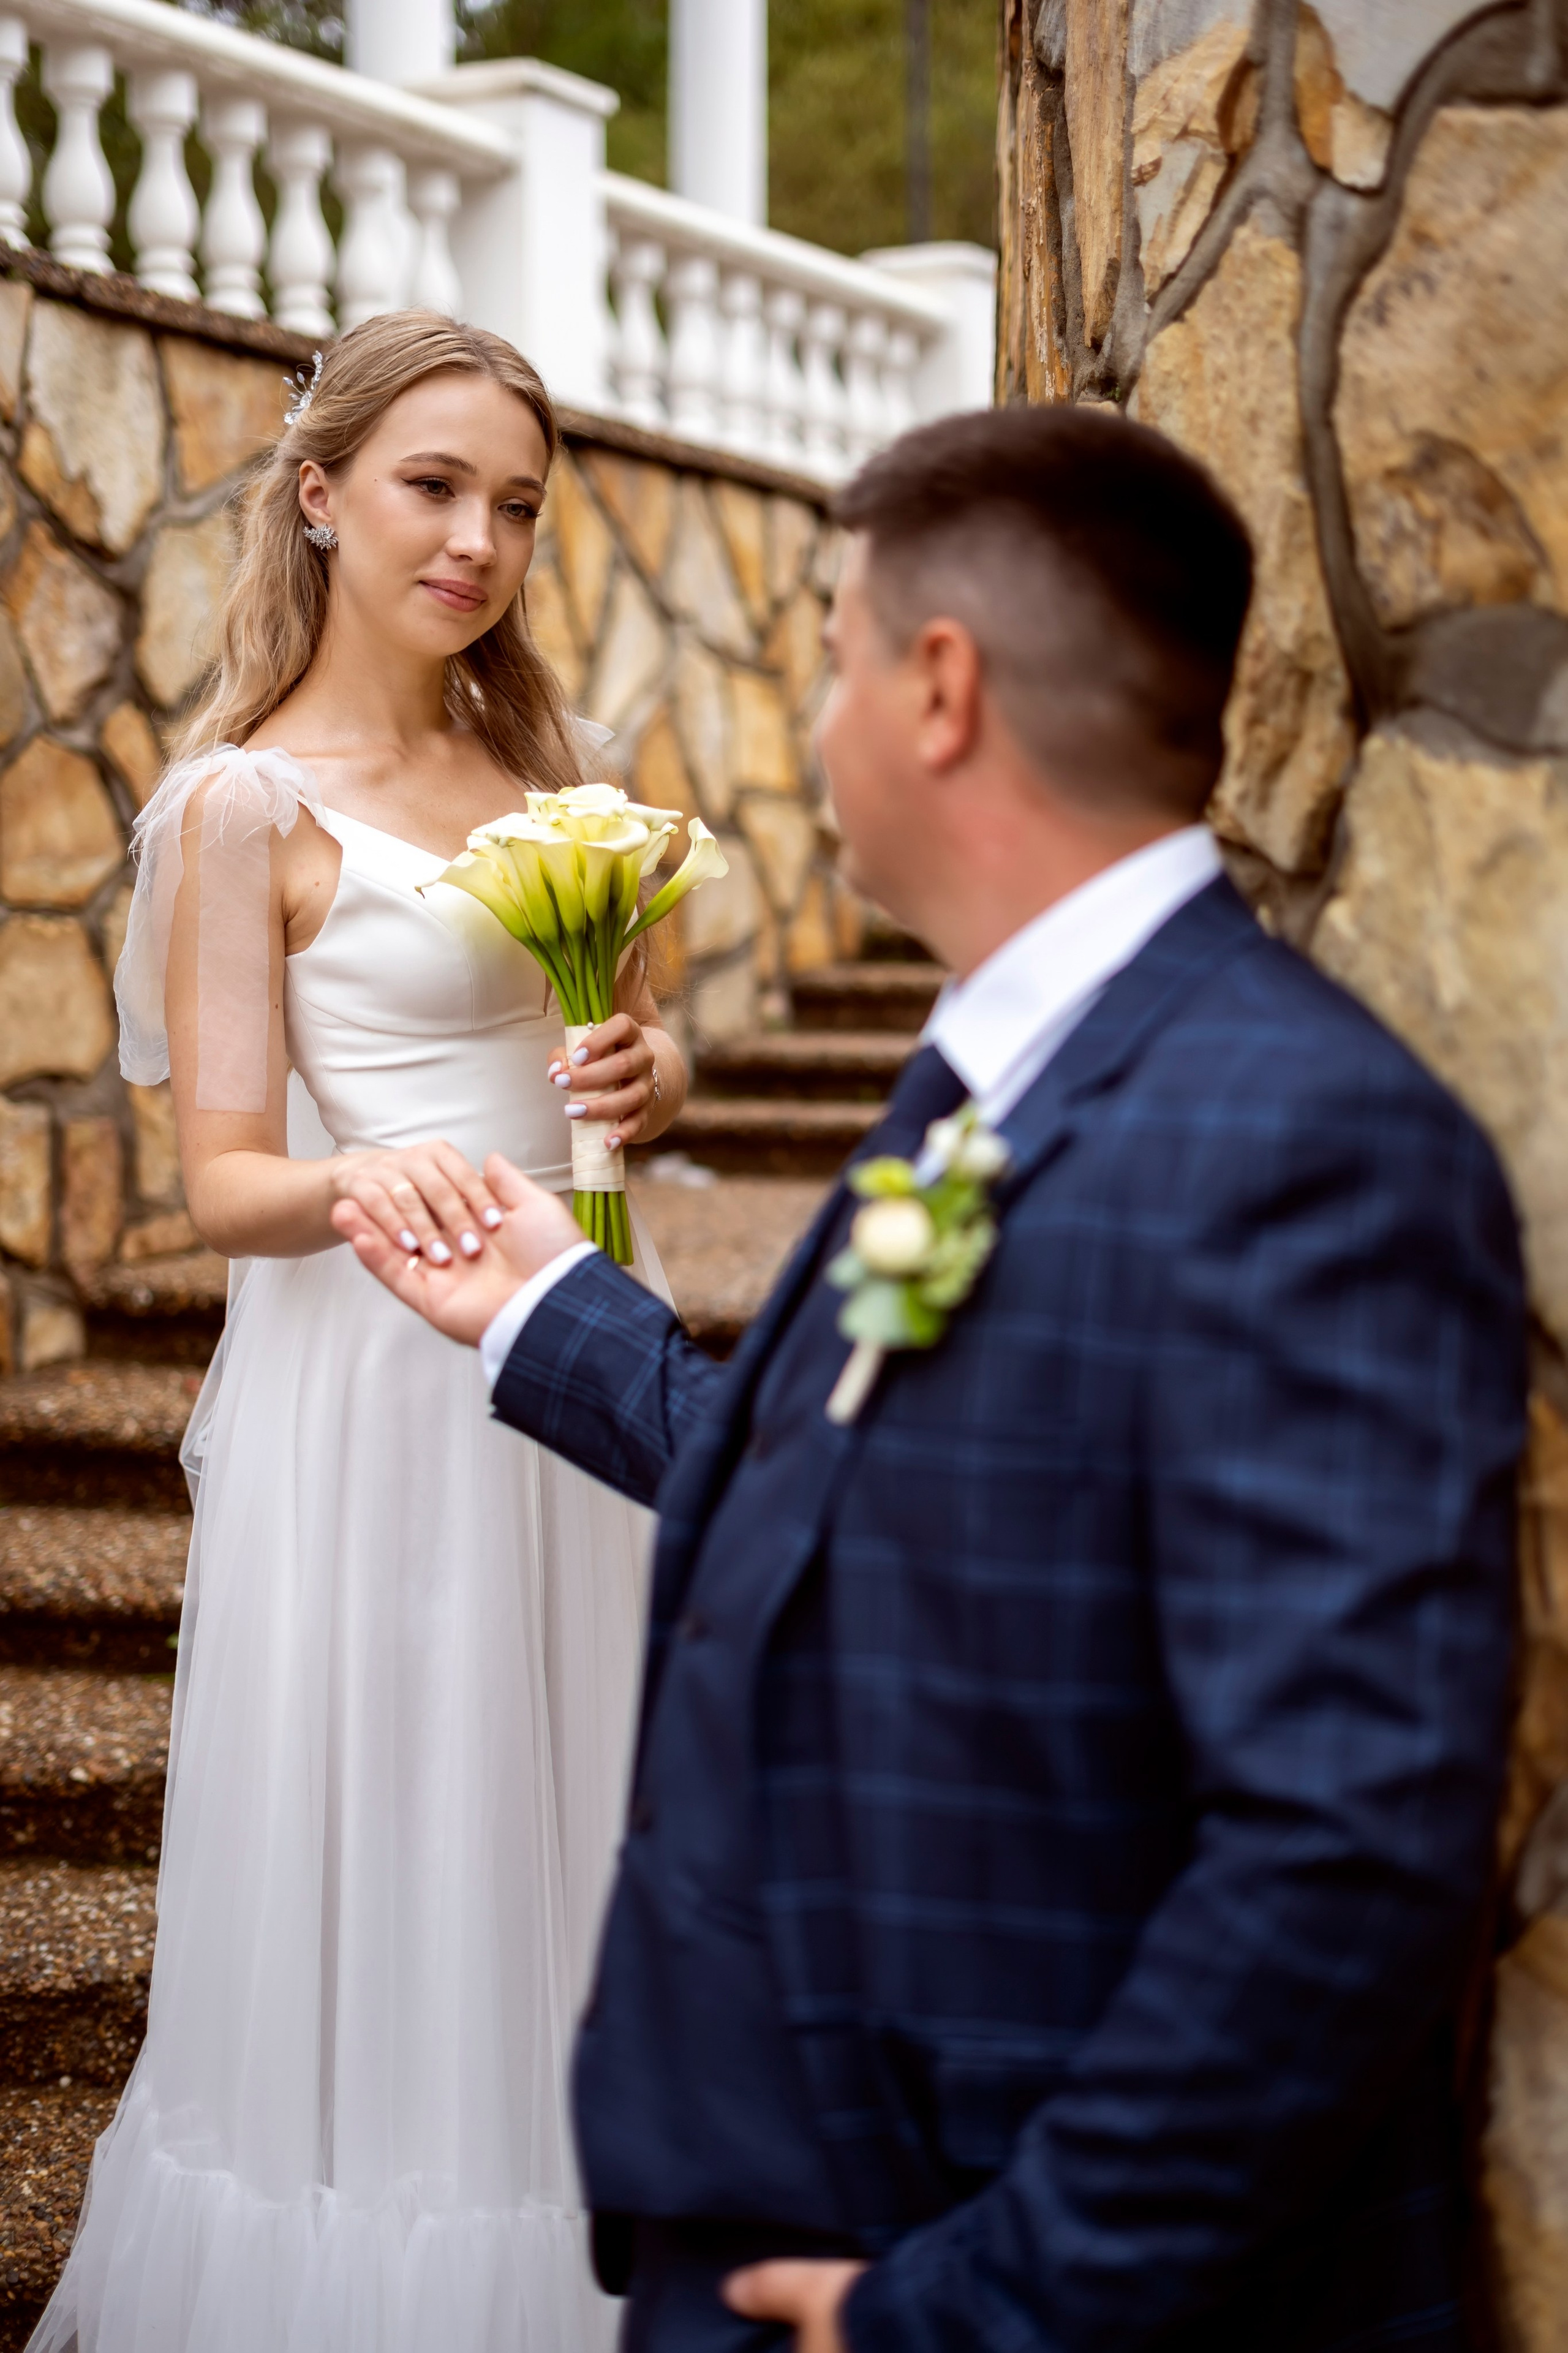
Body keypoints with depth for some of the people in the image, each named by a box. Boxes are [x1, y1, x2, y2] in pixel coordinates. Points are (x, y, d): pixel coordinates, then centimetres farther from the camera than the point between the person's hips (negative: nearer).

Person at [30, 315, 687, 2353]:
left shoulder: (529, 761, 11)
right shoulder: (249, 800, -8)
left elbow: (636, 1056, 15)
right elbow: (226, 1180, -10)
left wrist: (648, 1075, -9)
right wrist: (362, 1185, -31)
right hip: (374, 1371, -6)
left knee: (557, 1839, 12)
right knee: (379, 1862, 2)